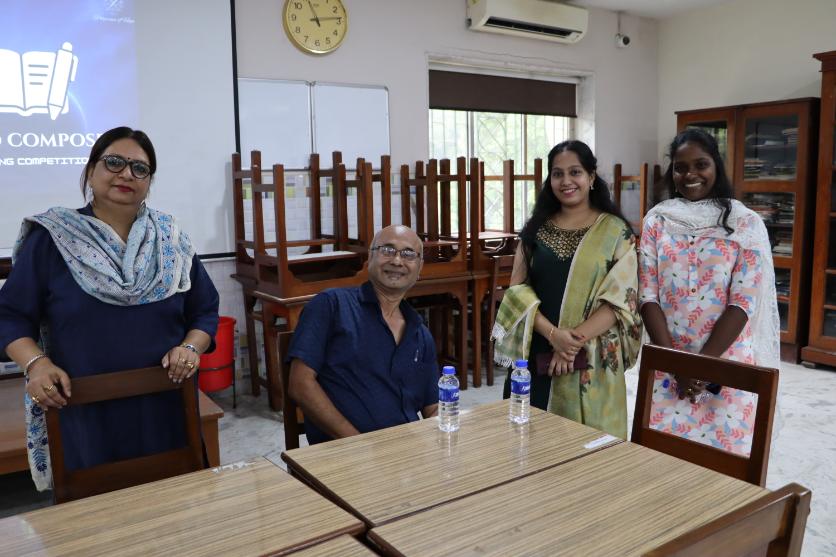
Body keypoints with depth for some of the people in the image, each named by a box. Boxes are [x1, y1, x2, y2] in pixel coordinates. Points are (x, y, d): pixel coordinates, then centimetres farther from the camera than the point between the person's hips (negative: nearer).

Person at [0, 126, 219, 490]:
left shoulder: (170, 239, 5)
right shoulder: (51, 239, -1)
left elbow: (205, 310, 9)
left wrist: (190, 348, -9)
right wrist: (35, 364, -15)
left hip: (163, 408, 2)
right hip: (81, 412, -2)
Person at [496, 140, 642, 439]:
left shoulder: (615, 232, 0)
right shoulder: (536, 228, 7)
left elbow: (620, 299, -6)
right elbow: (518, 290, 1)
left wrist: (575, 340, -17)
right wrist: (553, 333, -14)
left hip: (591, 361, -2)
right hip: (536, 355, 2)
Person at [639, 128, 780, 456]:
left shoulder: (745, 224, -2)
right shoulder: (657, 221, 4)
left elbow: (744, 302, -8)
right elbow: (648, 295, -2)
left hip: (726, 362, -1)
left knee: (722, 450, 5)